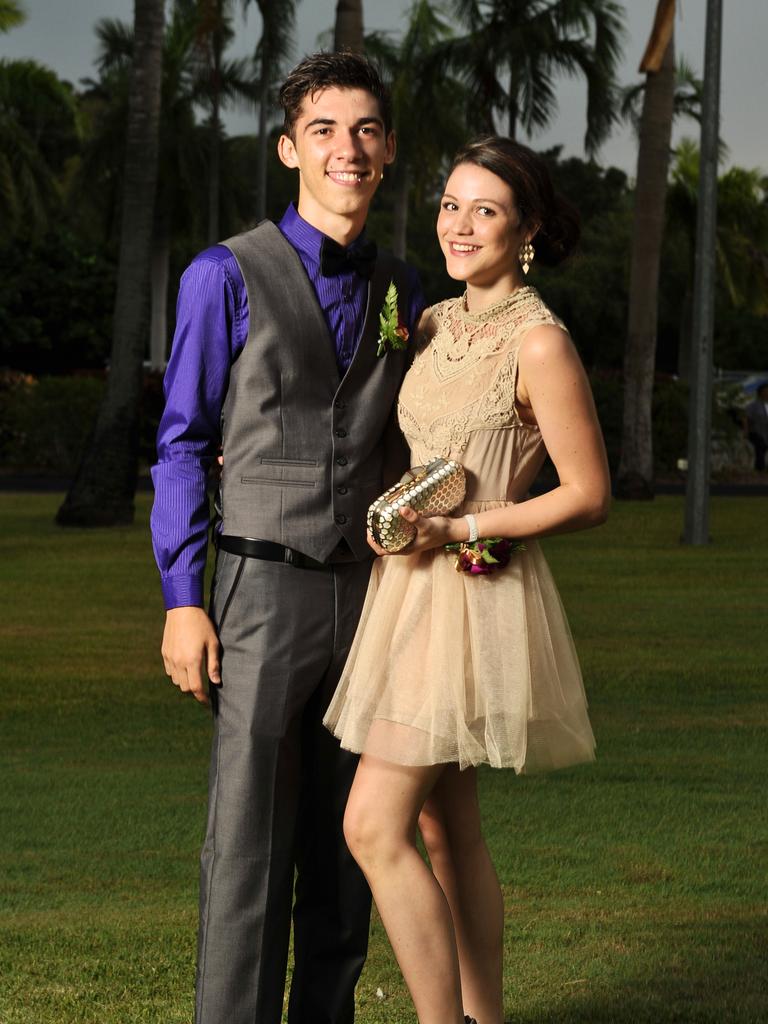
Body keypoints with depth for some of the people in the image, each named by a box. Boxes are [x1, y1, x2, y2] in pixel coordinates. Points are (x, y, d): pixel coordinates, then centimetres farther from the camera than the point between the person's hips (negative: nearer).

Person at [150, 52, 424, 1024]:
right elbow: (183, 444, -2)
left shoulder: (400, 292, 11)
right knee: (248, 834, -6)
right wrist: (182, 602, -8)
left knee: (348, 834, 9)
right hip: (262, 588, -5)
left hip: (368, 589, 5)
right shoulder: (226, 277, -4)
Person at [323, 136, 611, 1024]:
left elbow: (589, 498, -13)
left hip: (474, 600, -8)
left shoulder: (540, 343, -15)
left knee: (374, 828, -12)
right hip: (415, 590, 8)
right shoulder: (436, 325, 9)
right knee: (445, 827, 12)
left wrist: (458, 531, -19)